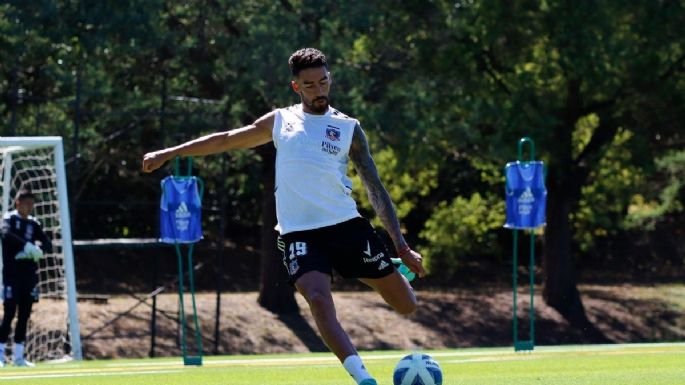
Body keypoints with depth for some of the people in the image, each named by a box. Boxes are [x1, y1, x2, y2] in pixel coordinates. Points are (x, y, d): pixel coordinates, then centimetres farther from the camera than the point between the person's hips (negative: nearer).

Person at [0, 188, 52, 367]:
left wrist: (36, 248, -14)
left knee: (24, 315, 6)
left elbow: (48, 245, 8)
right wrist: (27, 245, -33)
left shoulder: (33, 223, 13)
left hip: (29, 274, 6)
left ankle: (19, 356, 10)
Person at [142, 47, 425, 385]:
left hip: (347, 226, 0)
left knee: (406, 305, 2)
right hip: (299, 233, 0)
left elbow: (375, 188, 4)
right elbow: (226, 140, 23)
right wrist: (168, 154, 22)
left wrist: (401, 246, -3)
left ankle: (398, 276, 39)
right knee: (319, 300, -29)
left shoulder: (348, 128, 6)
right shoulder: (280, 121, 12)